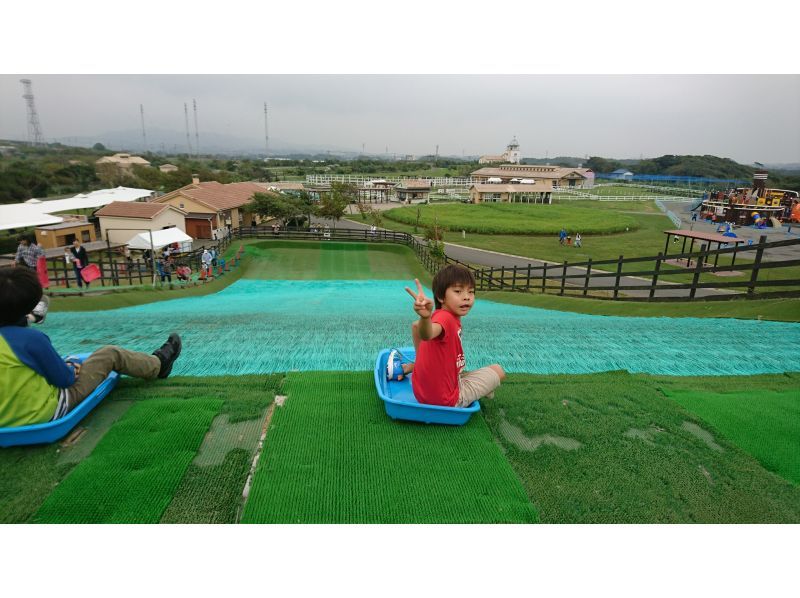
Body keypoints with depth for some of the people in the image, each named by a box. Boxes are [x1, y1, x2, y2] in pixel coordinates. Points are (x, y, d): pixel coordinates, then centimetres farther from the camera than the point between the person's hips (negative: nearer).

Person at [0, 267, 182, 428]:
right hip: (46, 412, -8)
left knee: (71, 361, 29)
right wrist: (72, 369, 8)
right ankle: (158, 364, 27)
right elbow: (64, 379, -14)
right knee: (111, 354, 2)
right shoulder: (30, 338, -25)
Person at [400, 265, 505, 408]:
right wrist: (425, 316, -73)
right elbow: (427, 334, -51)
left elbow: (416, 326, 17)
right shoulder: (445, 317, -28)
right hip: (446, 400, -9)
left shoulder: (448, 317, 0)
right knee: (497, 370, 8)